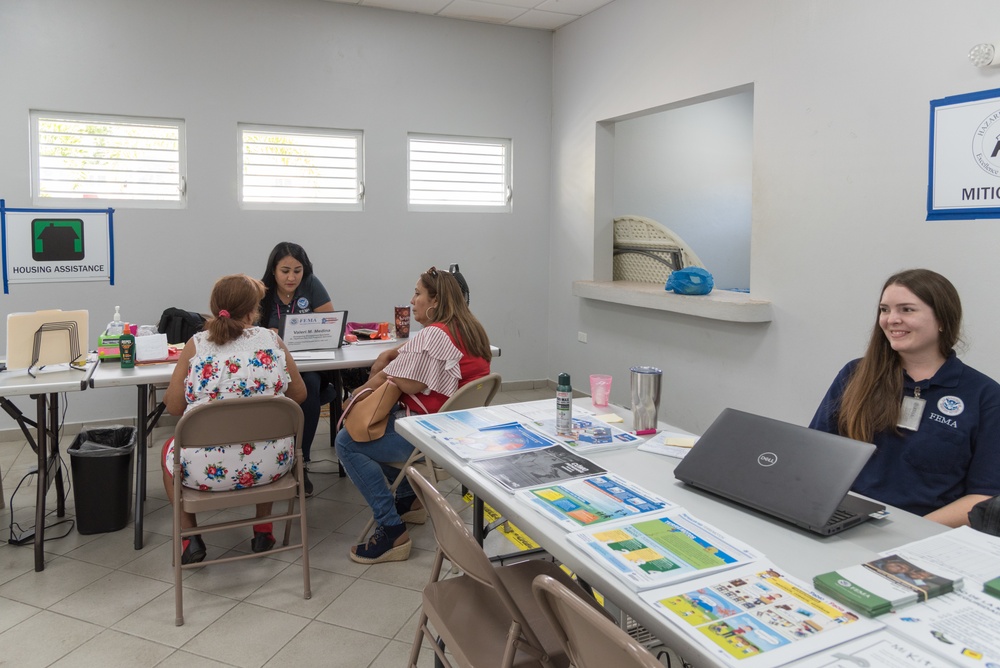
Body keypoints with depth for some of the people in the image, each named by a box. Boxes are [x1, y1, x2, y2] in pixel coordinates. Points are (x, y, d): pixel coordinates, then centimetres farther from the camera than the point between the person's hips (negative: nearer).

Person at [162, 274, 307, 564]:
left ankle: (190, 539, 26)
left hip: (207, 469, -1)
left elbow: (173, 406, -2)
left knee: (170, 448, 33)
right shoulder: (271, 340, -2)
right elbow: (298, 395, 7)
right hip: (269, 466, 2)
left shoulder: (196, 345, -5)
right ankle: (263, 531, 37)